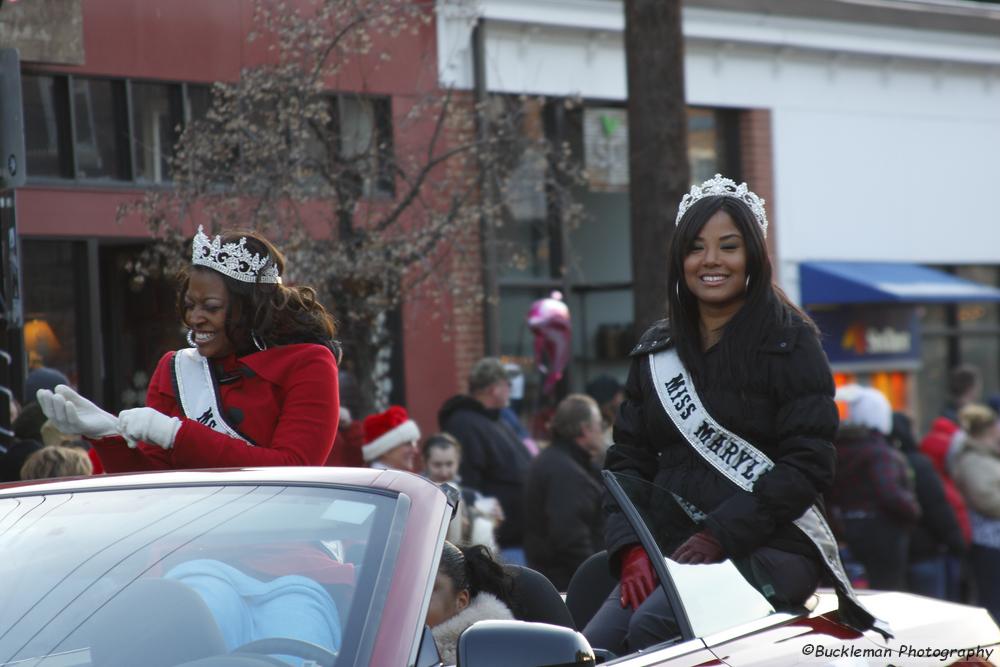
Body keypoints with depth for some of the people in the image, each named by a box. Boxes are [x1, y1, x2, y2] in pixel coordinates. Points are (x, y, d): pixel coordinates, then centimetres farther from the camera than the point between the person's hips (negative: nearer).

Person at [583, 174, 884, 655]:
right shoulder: (655, 351, 19)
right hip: (668, 551, 5)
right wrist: (630, 549, -3)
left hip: (769, 548, -5)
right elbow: (626, 458, 15)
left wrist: (717, 536, -15)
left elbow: (808, 466, -6)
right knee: (592, 648, -21)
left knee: (651, 625, -31)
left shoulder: (790, 341, 2)